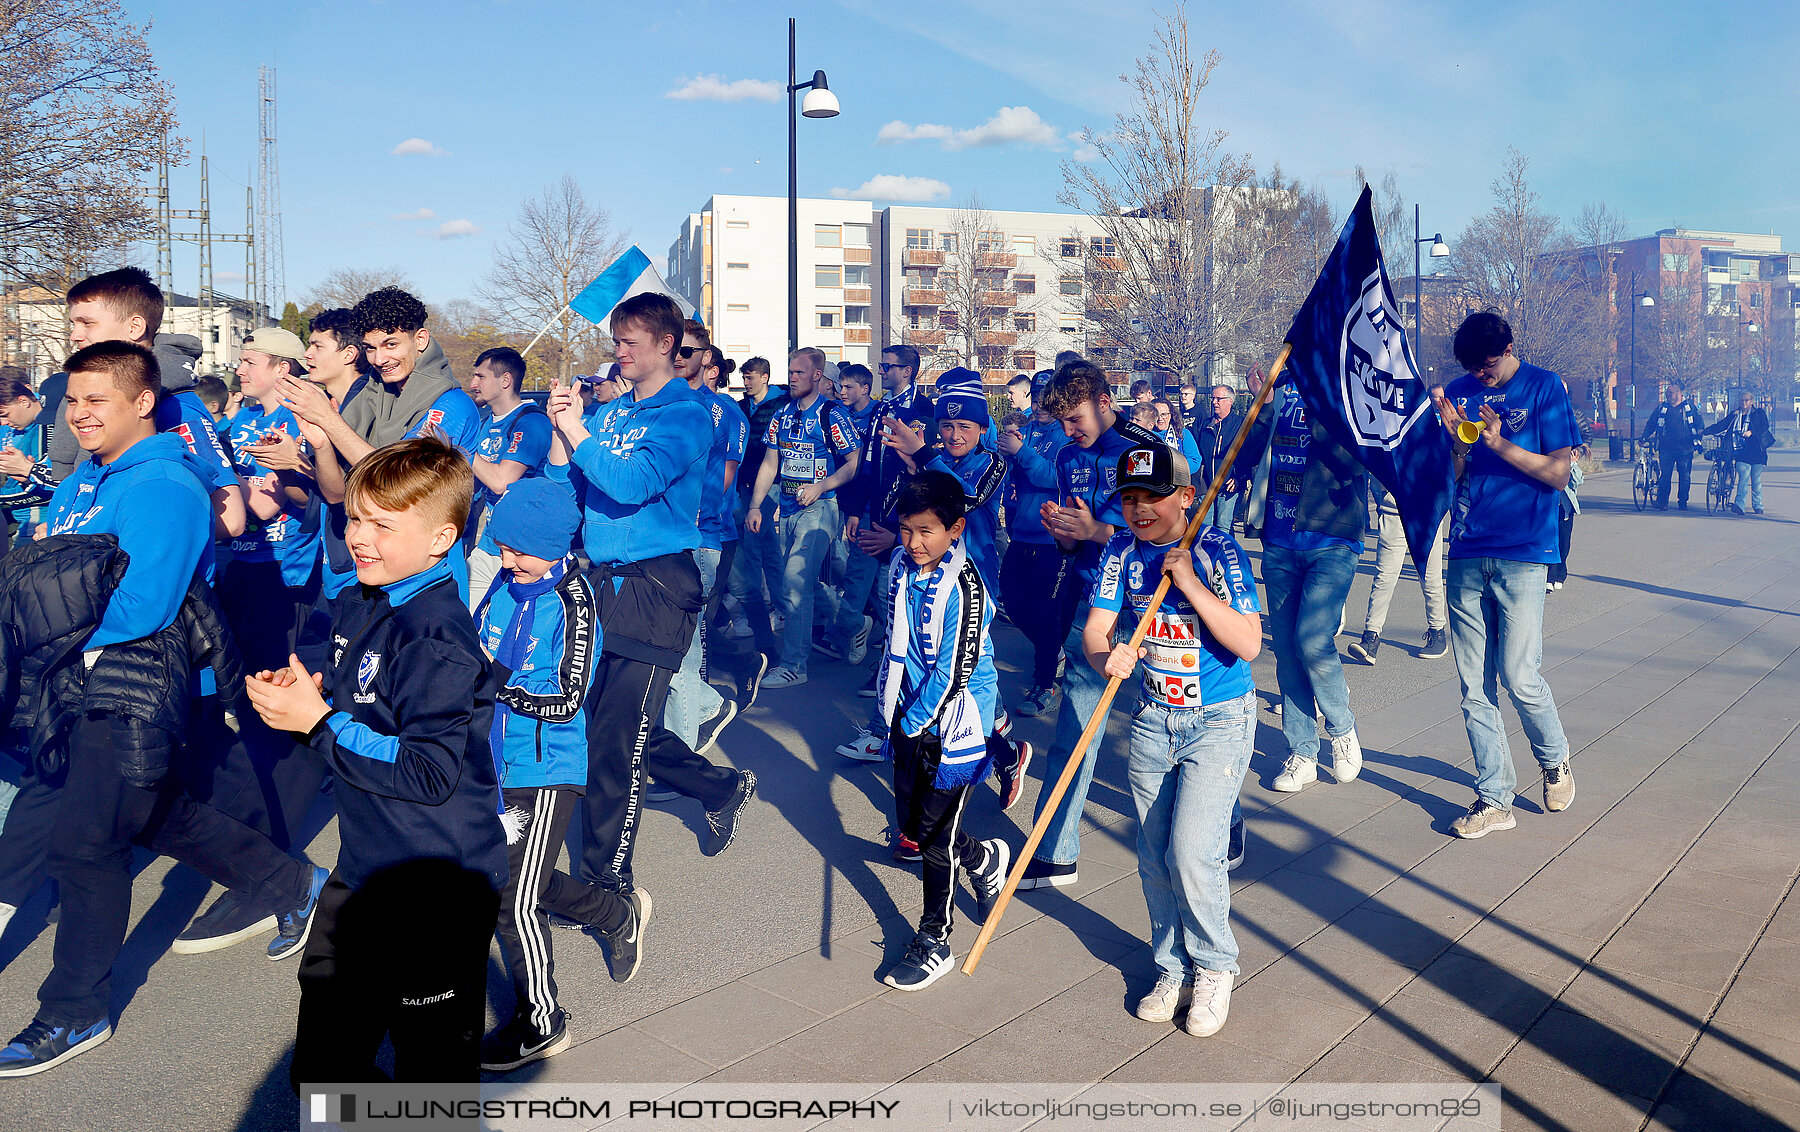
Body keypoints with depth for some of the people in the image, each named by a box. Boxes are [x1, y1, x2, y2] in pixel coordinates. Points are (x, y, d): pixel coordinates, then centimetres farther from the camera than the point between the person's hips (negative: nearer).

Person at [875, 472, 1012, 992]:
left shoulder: (964, 587, -22)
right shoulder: (903, 564, 1)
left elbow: (955, 670, -21)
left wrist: (916, 722, -12)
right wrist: (897, 712, 13)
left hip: (955, 721, -7)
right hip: (911, 716, 7)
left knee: (934, 832, 0)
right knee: (910, 822, 16)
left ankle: (934, 940, 18)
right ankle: (984, 858, 44)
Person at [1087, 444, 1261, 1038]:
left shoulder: (1217, 551, -15)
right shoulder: (1122, 551, -1)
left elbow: (1248, 643, -22)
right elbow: (1094, 630, -5)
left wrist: (1189, 583, -28)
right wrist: (1107, 657, -28)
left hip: (1219, 721, -5)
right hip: (1154, 718, 5)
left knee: (1191, 853, -13)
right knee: (1154, 859, 10)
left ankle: (1215, 967, 13)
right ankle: (1173, 968, 30)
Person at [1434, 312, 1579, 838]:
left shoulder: (1544, 388, 0)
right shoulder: (1460, 392, 11)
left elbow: (1558, 473, -4)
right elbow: (1448, 477, 9)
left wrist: (1499, 443, -16)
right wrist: (1458, 440, -10)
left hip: (1523, 554, -4)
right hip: (1466, 555, 4)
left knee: (1520, 677, -6)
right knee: (1475, 686, 3)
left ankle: (1555, 761, 24)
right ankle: (1494, 798, 12)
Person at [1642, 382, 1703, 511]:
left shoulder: (1689, 407, 8)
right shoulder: (1662, 408, 10)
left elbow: (1700, 423, 14)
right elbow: (1650, 424, 14)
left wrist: (1700, 431, -1)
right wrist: (1645, 437, 2)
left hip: (1685, 448, 0)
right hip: (1667, 448, 0)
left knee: (1685, 476, 3)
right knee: (1665, 475, -6)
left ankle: (1683, 502, 16)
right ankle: (1662, 501, 0)